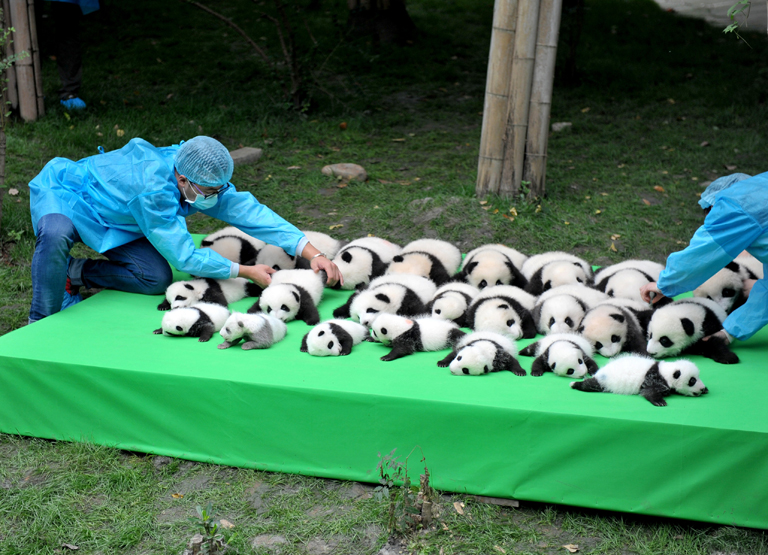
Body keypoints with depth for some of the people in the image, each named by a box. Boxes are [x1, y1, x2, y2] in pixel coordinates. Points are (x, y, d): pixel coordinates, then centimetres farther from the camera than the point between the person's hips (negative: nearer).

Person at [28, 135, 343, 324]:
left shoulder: (202, 180, -18)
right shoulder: (153, 189, -41)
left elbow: (249, 212, -20)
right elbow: (185, 257, -36)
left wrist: (313, 253, -28)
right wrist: (246, 272, -32)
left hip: (111, 223, 7)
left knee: (157, 278, -15)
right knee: (56, 235, -42)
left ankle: (76, 273, 8)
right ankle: (41, 323, -20)